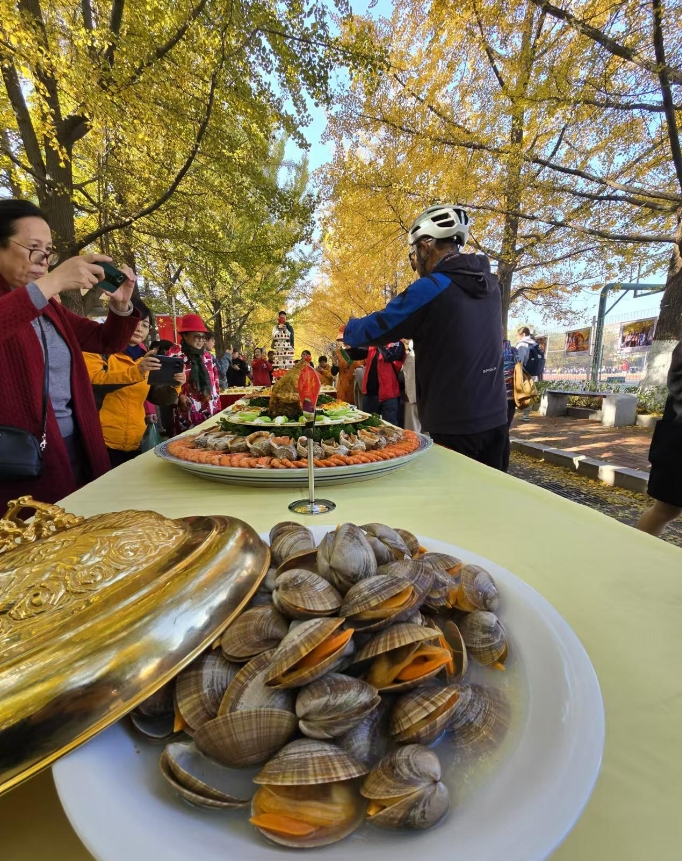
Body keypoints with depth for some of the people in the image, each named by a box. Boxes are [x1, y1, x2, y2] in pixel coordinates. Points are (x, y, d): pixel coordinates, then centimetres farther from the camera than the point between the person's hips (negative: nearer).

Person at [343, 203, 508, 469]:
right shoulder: (490, 285, 9)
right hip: (495, 418, 7)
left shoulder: (431, 288, -14)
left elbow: (371, 330, -8)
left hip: (454, 426, -7)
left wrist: (347, 330, 11)